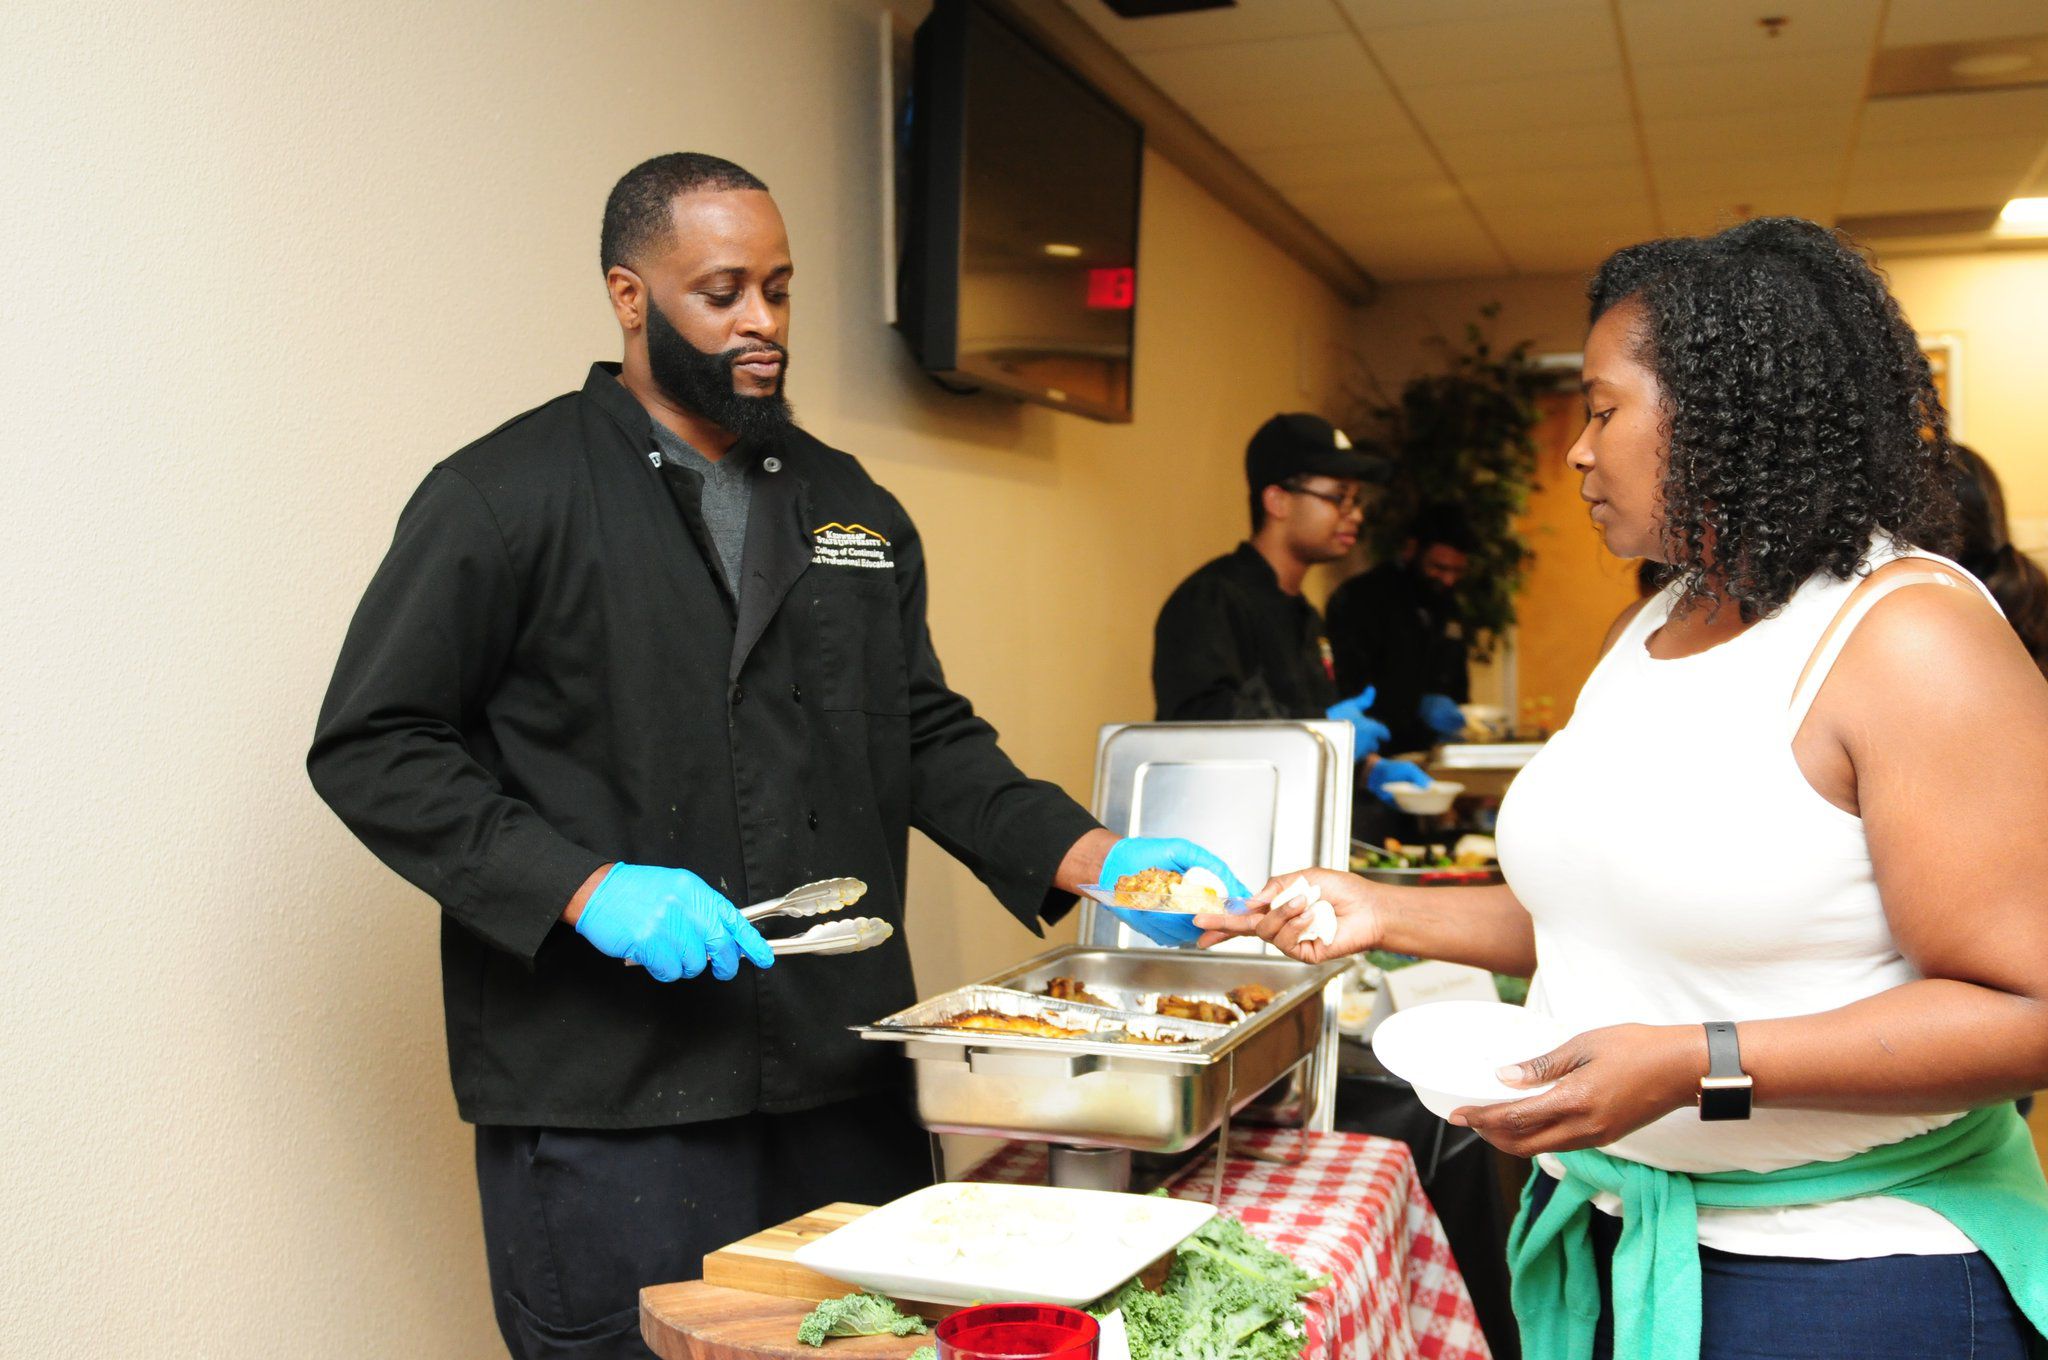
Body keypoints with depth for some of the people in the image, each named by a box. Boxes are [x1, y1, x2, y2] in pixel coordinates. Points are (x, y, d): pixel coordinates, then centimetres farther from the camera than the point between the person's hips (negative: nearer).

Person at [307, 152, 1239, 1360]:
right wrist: (584, 888, -18)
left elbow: (928, 737, 13)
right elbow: (372, 748, -6)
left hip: (848, 1080, 6)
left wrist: (1092, 854, -2)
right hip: (609, 1107, -5)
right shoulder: (508, 496, -5)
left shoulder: (851, 507, 13)